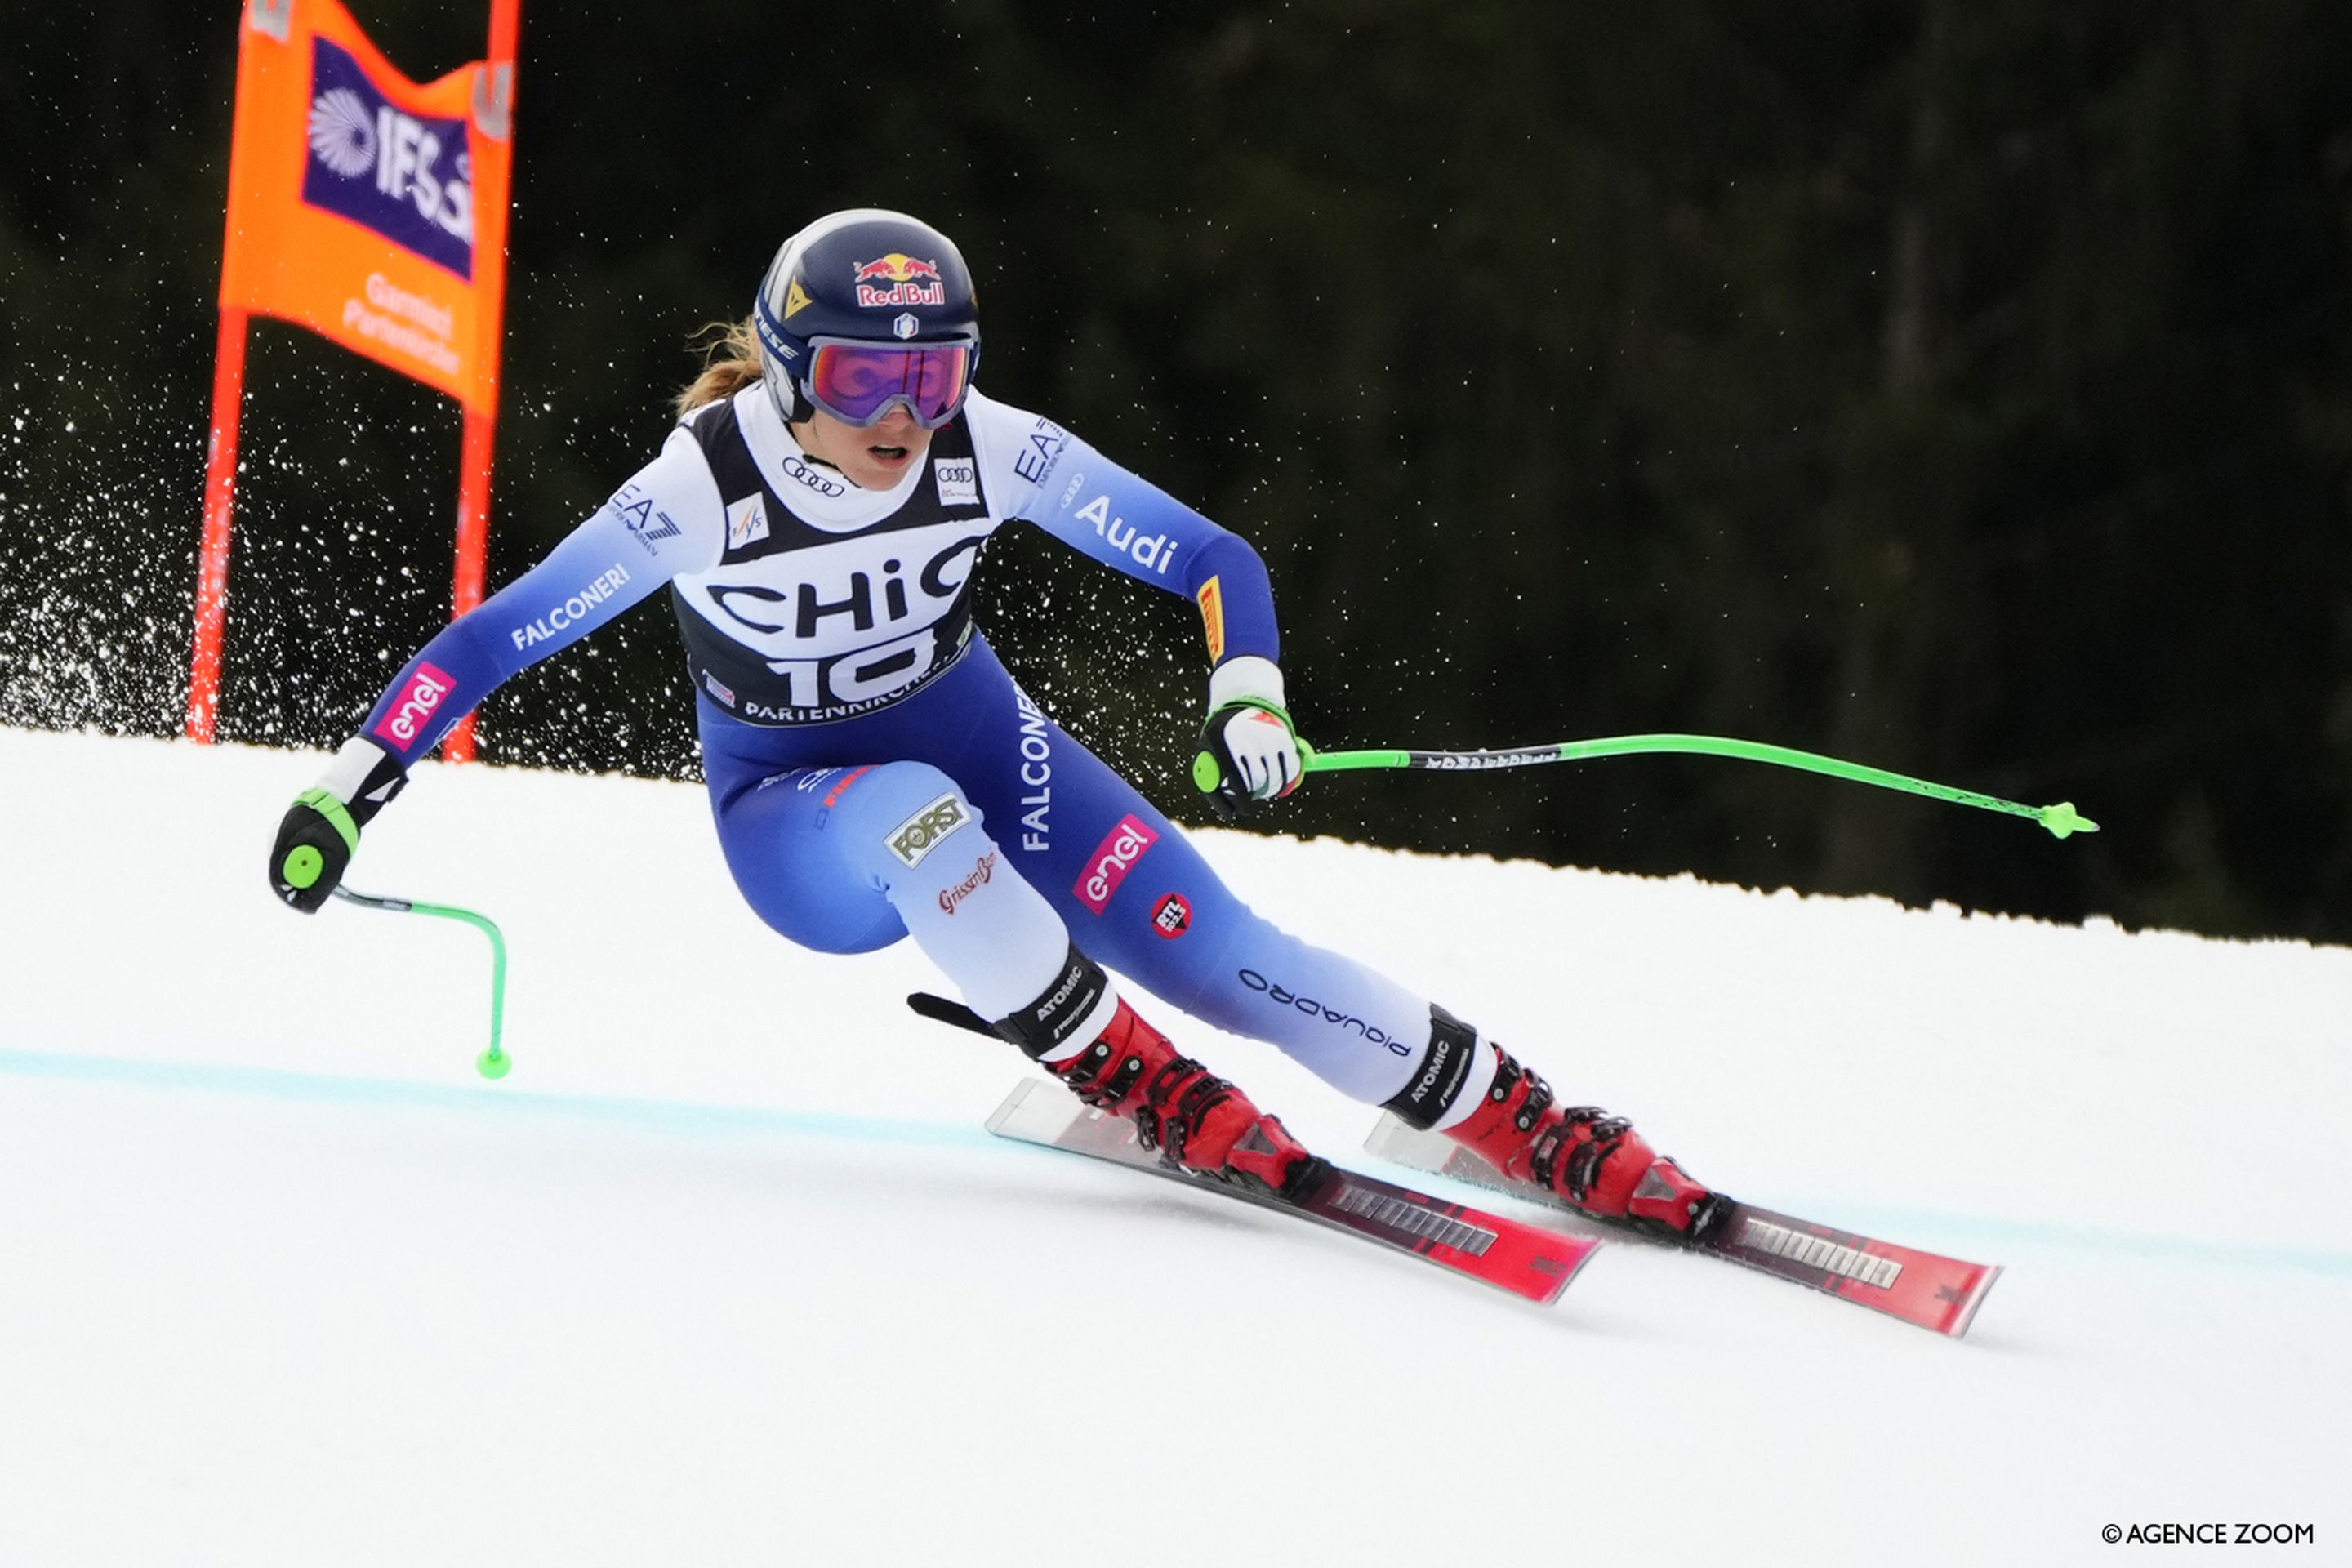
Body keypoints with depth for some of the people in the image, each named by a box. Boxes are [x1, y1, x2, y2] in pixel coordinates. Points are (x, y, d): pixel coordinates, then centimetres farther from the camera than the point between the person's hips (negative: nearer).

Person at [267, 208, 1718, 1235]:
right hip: (800, 826, -2)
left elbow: (1214, 561, -12)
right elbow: (491, 639, -18)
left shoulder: (995, 453, -19)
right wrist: (347, 792, -23)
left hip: (980, 750, 2)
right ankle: (1140, 1092, -28)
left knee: (1221, 956, -16)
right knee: (917, 816, -39)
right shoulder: (700, 493, -25)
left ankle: (1563, 1145, -10)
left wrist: (1251, 700, -30)